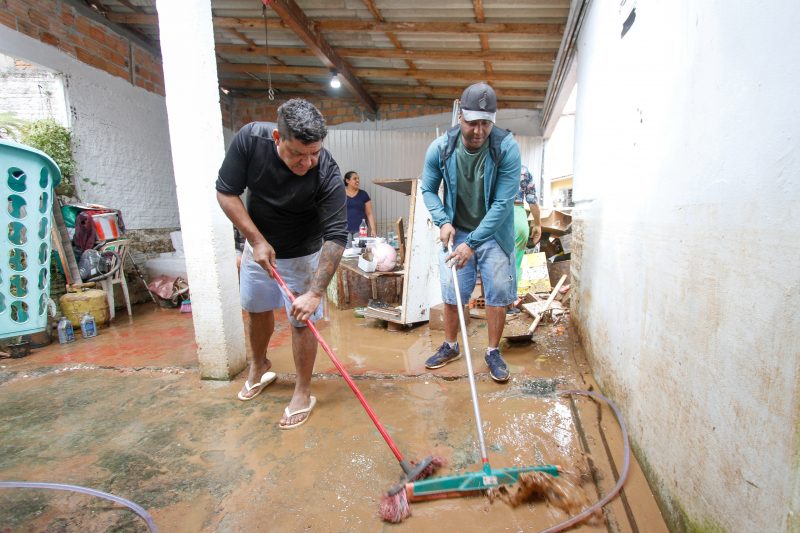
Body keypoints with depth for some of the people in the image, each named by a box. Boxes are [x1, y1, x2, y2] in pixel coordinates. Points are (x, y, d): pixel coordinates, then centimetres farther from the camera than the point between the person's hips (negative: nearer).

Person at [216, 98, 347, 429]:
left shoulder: (327, 175, -32)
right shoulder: (250, 139, -23)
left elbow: (335, 237, -32)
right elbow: (226, 192, -14)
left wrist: (315, 293, -37)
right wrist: (256, 240, -20)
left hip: (302, 255, -4)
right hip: (258, 245, 4)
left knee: (301, 321, -1)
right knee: (257, 311, 20)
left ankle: (303, 393, 20)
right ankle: (259, 369, 46)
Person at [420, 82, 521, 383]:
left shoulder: (507, 148, -20)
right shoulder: (440, 148, -13)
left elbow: (503, 203, -22)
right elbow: (428, 189, 1)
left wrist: (472, 243, -27)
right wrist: (443, 221, -15)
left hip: (494, 234, -1)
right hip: (456, 232, 2)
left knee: (498, 295, 2)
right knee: (451, 293, 7)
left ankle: (493, 352, 21)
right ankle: (450, 346, 29)